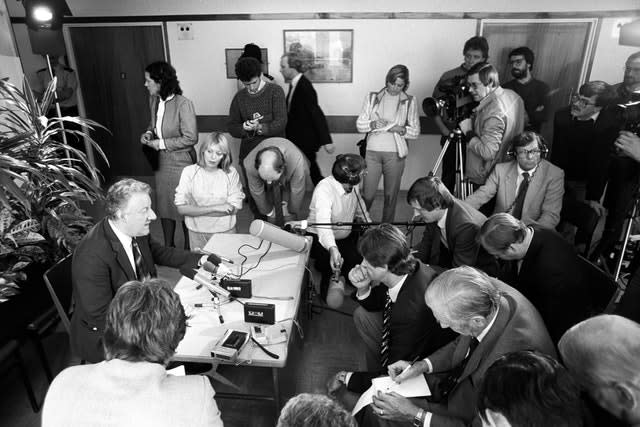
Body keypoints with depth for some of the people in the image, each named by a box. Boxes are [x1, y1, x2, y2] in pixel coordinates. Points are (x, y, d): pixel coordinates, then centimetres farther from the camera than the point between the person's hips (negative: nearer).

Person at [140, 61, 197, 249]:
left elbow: (191, 138, -19)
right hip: (161, 161, 7)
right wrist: (149, 133, -1)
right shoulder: (153, 100, 3)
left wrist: (162, 143, -17)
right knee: (163, 204, 15)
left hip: (180, 161, -7)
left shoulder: (183, 104, -19)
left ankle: (189, 248, 24)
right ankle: (168, 246, 32)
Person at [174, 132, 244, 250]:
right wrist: (215, 208, -18)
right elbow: (181, 208, -12)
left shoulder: (231, 173, -7)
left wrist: (196, 210, -14)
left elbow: (234, 209, -12)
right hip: (197, 232, 0)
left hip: (226, 231, 0)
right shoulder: (189, 172, -6)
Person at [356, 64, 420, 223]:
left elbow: (415, 131, 6)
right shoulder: (372, 98, 10)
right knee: (367, 195, -4)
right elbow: (359, 124, 7)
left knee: (391, 196, 5)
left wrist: (400, 129, -12)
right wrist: (373, 124, -12)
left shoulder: (410, 102, 9)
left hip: (395, 154, 0)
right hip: (372, 152, 0)